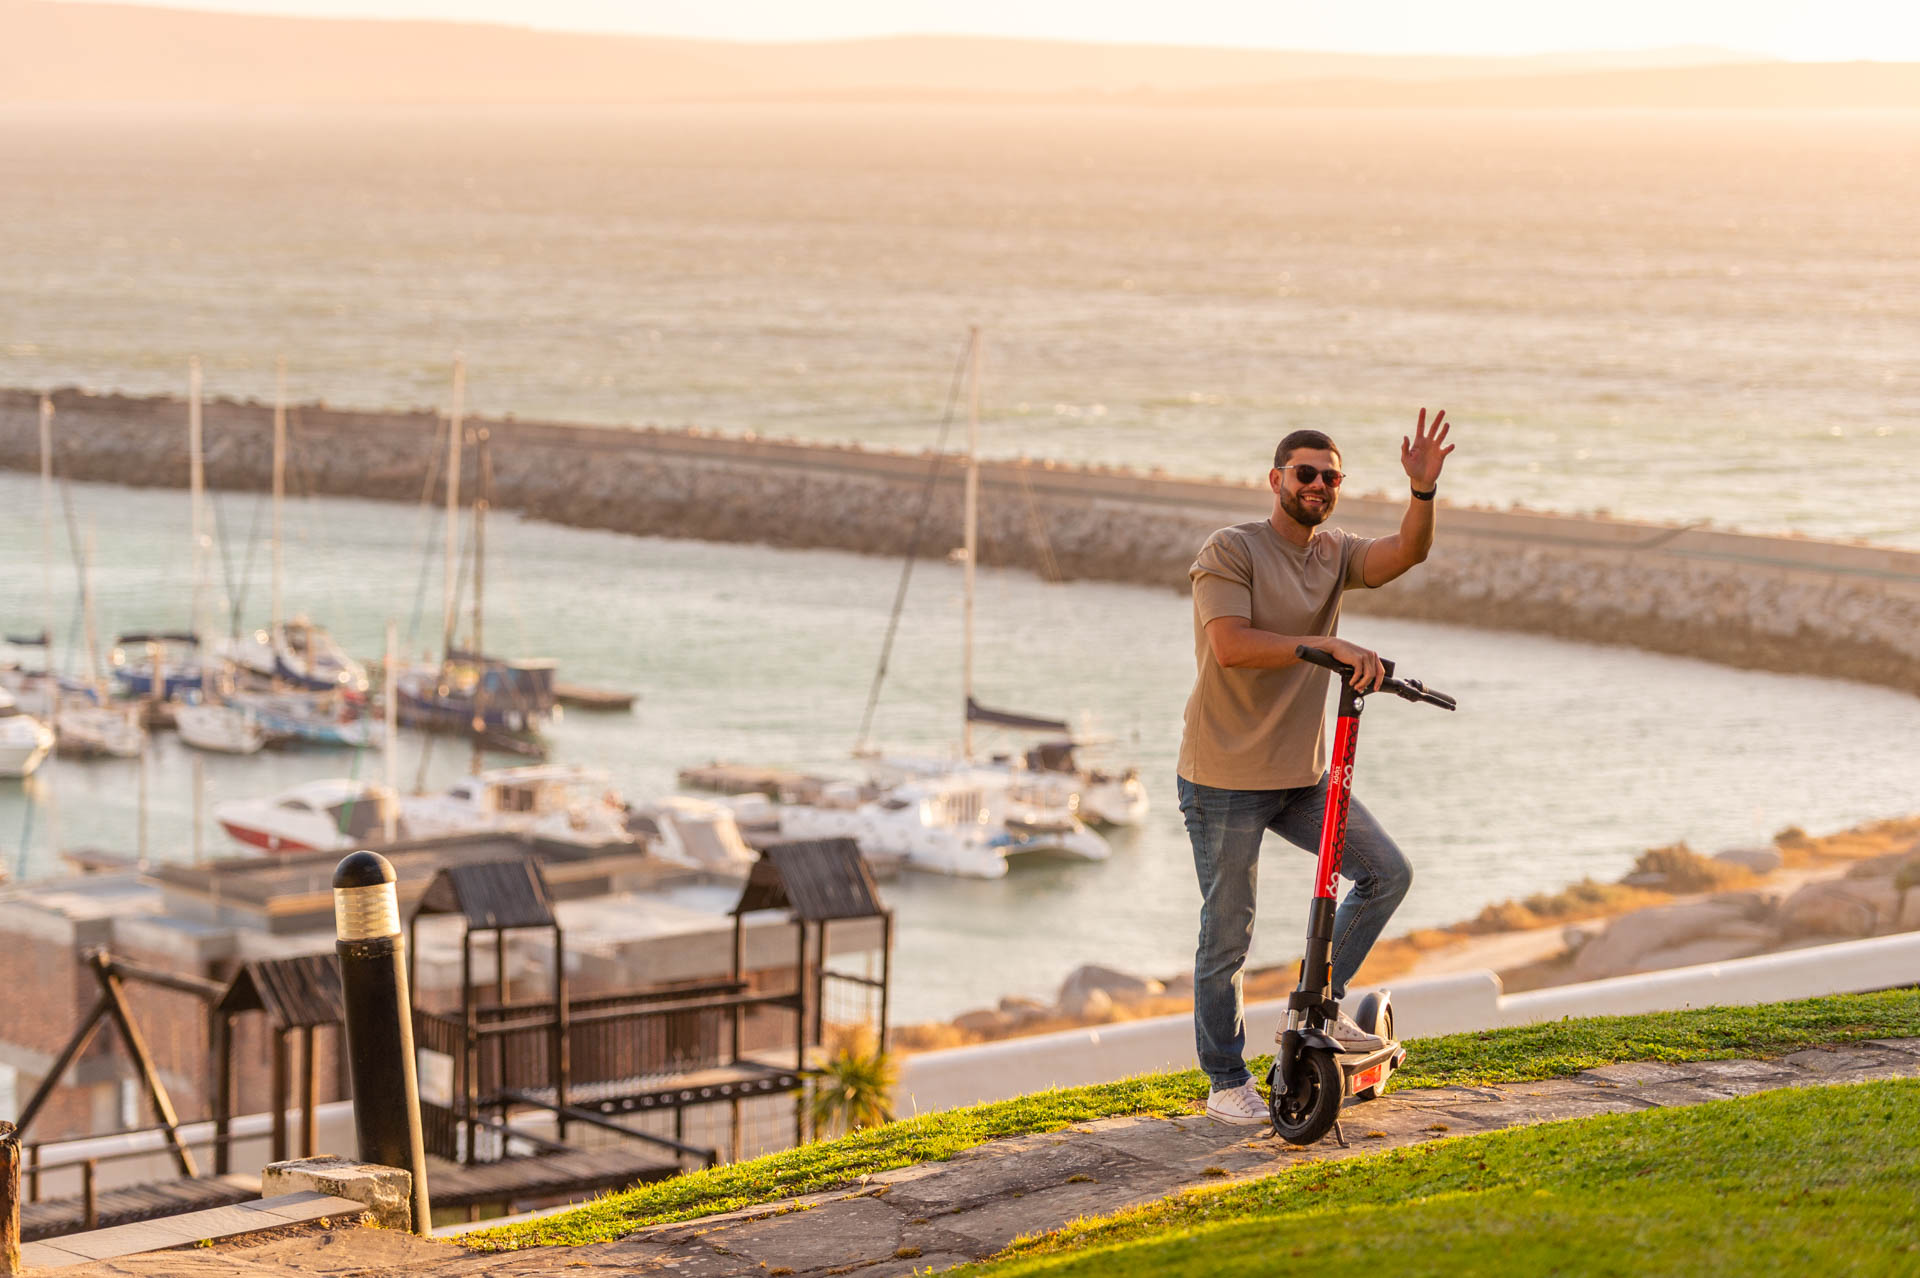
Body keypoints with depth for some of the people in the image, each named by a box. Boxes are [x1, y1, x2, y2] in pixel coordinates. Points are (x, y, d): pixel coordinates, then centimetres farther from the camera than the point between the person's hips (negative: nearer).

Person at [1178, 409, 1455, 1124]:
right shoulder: (1231, 551, -11)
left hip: (1302, 775, 6)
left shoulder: (1335, 555, 8)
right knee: (1227, 935, 1)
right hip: (1225, 777, -6)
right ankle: (1226, 1082, 14)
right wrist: (1327, 644, -31)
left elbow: (1407, 553, -11)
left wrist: (1423, 490, -29)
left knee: (1387, 872, -1)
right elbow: (1231, 646, -24)